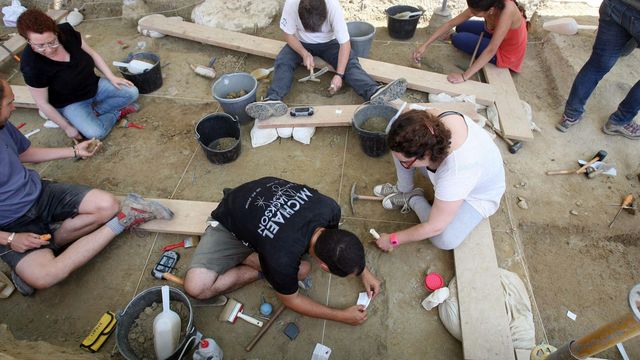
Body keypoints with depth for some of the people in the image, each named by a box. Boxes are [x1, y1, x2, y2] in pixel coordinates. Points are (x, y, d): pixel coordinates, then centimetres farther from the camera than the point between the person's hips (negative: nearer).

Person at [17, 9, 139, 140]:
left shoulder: (66, 31, -20)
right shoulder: (31, 65, -28)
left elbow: (92, 54, -2)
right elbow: (43, 103, -18)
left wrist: (112, 77, -8)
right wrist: (67, 127, -13)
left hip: (95, 85, 5)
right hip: (70, 103, -4)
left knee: (132, 93, -10)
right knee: (95, 133, -27)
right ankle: (117, 112, 3)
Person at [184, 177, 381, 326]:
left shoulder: (330, 207, -28)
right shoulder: (283, 257, -41)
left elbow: (336, 239, 1)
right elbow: (290, 299, -16)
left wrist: (363, 270, -1)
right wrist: (342, 316, -10)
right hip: (230, 222, -4)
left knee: (302, 270, -12)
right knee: (196, 287, -25)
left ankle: (236, 257, 8)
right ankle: (264, 270, -3)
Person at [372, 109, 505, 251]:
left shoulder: (455, 173, -46)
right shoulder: (429, 120, -31)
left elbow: (434, 227, -33)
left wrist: (393, 239, -22)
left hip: (478, 194, -5)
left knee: (445, 240, -28)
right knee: (401, 146, -13)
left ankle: (413, 199, -2)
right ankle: (404, 190, 7)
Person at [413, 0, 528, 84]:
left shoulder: (508, 10, -37)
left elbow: (491, 50, -37)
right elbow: (450, 23, -13)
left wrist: (464, 76, -38)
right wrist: (425, 45, -16)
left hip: (506, 54, -7)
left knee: (458, 39, -12)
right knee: (461, 27, 11)